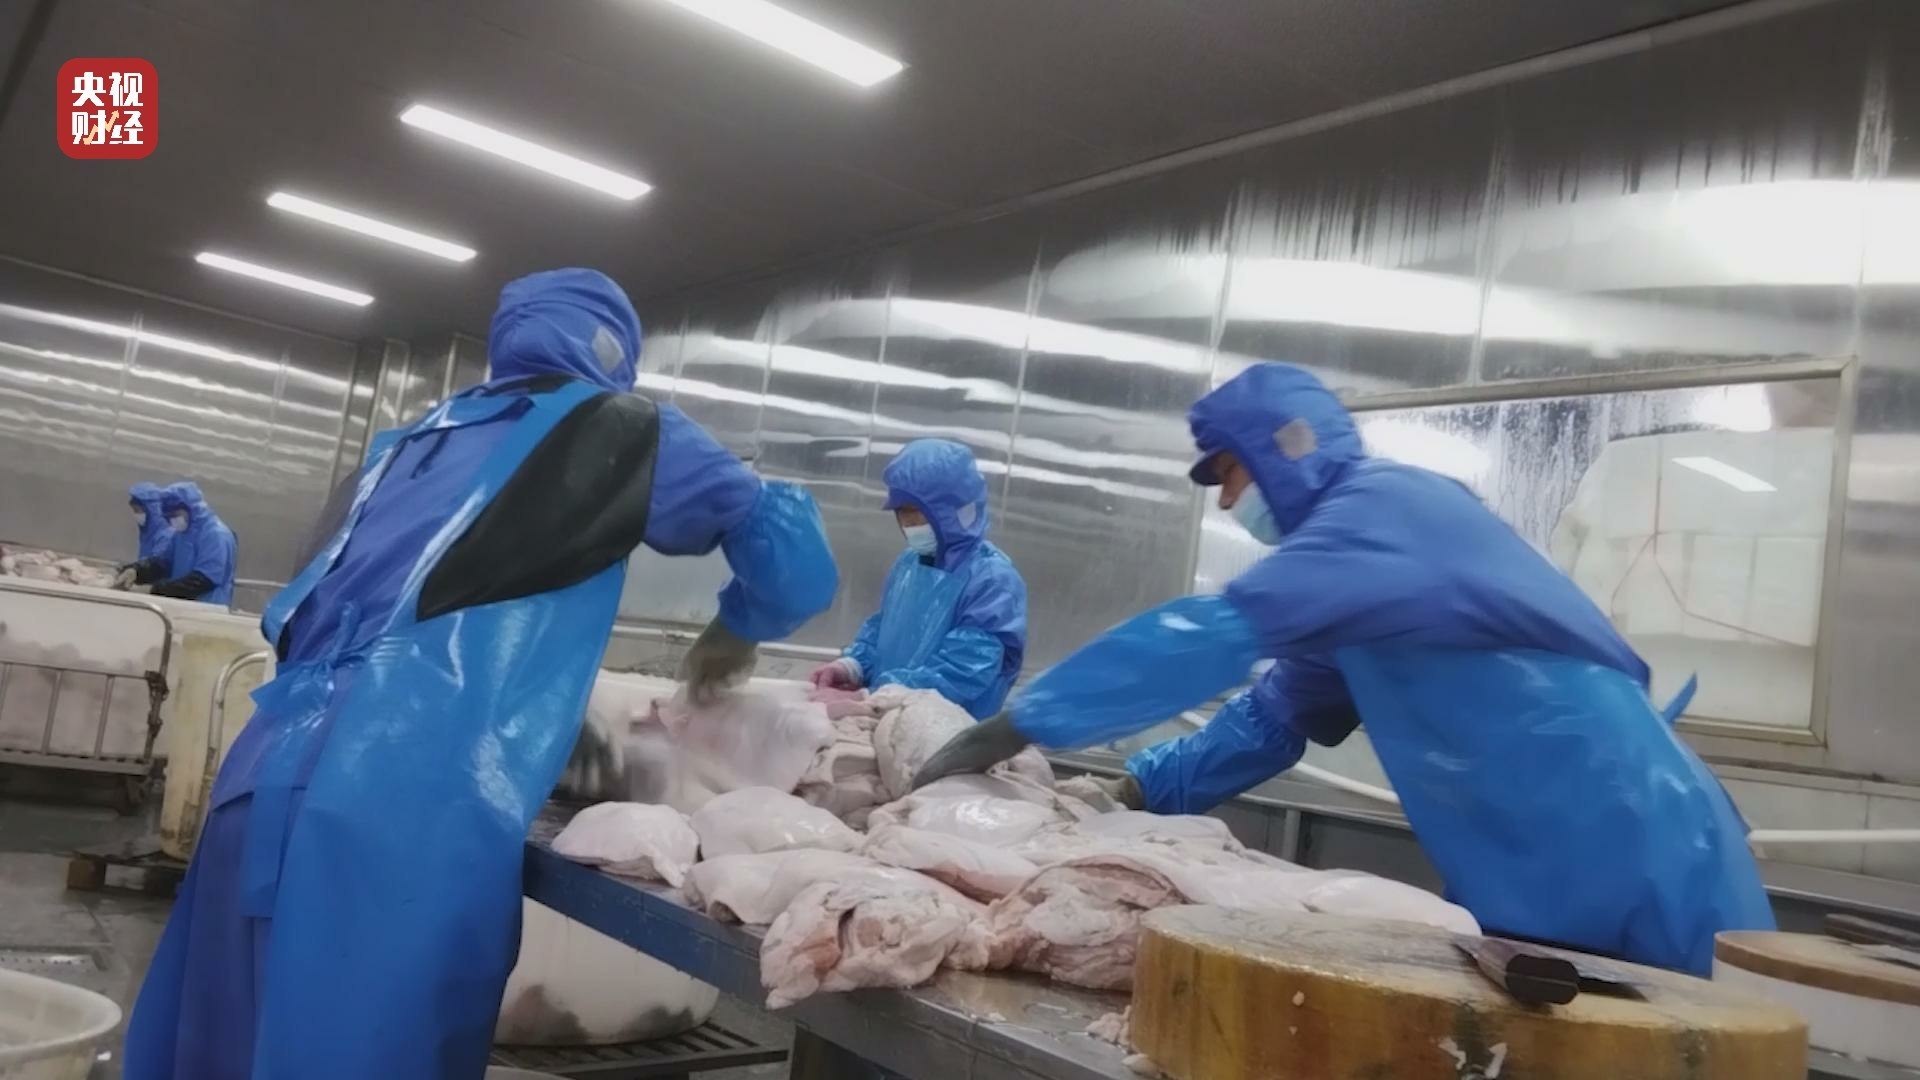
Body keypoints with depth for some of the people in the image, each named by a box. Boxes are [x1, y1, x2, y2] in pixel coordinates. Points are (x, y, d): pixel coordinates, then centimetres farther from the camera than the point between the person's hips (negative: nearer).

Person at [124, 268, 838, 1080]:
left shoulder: (417, 436, 25)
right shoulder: (624, 431, 8)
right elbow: (794, 557, 8)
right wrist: (736, 631, 28)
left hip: (273, 773, 7)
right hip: (411, 807, -7)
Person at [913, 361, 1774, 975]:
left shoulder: (1388, 506, -18)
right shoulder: (1360, 544, 13)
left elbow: (1213, 635, -28)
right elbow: (1277, 717, 13)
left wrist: (1010, 730, -25)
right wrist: (1133, 793, 3)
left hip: (1619, 858, -9)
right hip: (1534, 866, 9)